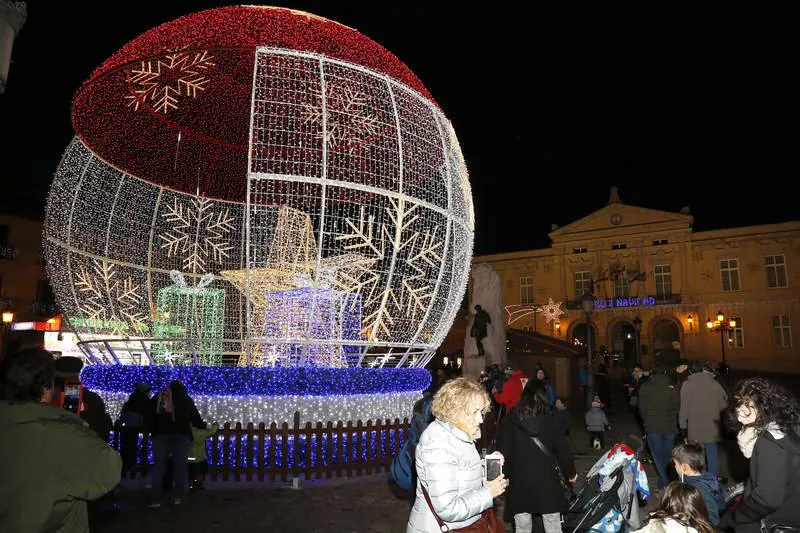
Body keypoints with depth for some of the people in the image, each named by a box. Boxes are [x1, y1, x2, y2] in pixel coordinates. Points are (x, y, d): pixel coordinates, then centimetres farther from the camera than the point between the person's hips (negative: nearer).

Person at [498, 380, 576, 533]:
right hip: (547, 482, 0)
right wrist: (570, 473, 20)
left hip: (519, 484, 0)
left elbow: (503, 453, -7)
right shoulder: (550, 421, -3)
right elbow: (563, 451, 3)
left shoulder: (509, 422, -6)